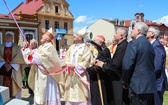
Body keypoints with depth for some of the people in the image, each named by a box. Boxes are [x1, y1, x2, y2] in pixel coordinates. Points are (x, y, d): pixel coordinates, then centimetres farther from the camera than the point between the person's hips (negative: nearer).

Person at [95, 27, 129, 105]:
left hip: (119, 80, -10)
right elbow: (114, 61, 12)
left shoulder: (122, 47, -22)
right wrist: (105, 63, -1)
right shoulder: (123, 45, 9)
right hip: (120, 79, 10)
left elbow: (115, 66, -24)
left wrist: (102, 65, -10)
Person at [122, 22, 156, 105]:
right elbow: (152, 65, 13)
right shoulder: (150, 45, 11)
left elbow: (126, 66, -17)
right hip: (151, 85, 8)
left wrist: (126, 82, -2)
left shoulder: (134, 43, -11)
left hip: (138, 85, -8)